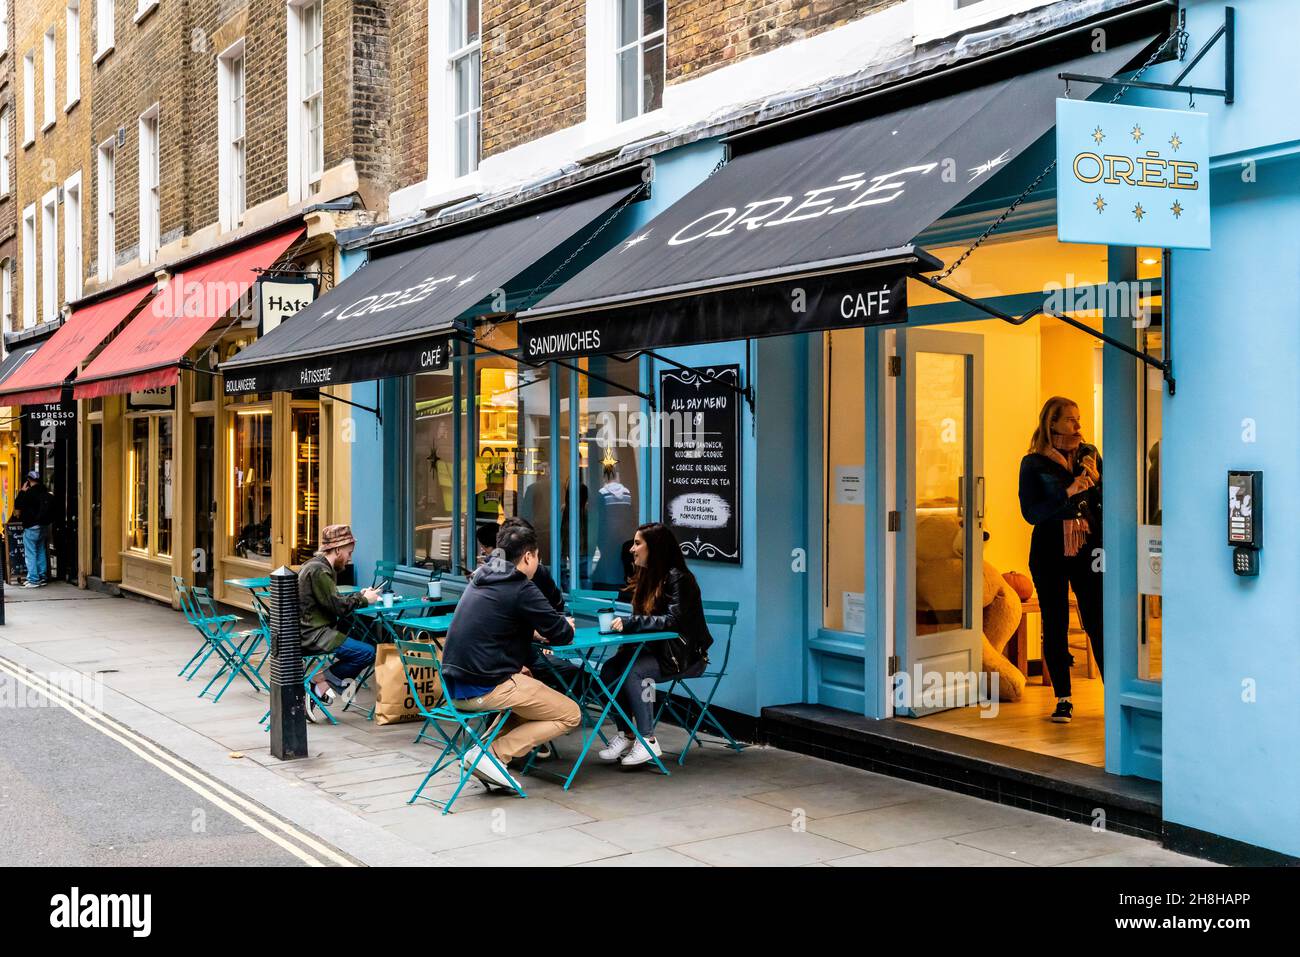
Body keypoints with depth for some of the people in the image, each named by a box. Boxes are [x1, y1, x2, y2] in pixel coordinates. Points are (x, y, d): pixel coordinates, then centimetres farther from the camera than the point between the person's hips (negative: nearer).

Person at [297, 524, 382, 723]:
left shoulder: (320, 566, 18)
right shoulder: (318, 570, -15)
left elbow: (333, 601, 22)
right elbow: (337, 606, -18)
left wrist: (359, 595, 10)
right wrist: (364, 600, -3)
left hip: (310, 631, 11)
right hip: (313, 635, -11)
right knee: (367, 652, -18)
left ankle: (338, 681, 3)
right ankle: (322, 680, -7)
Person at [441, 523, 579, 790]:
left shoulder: (479, 581, 13)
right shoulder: (521, 588, -12)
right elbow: (560, 634, -8)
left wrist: (531, 631, 14)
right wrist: (567, 626, 16)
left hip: (455, 687, 9)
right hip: (486, 688, -9)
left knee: (529, 680, 33)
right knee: (570, 715, 4)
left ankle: (488, 745, 14)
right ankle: (493, 754, -8)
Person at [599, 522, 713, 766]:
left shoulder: (678, 578, -15)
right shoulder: (645, 577, 11)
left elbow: (674, 620, -26)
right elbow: (641, 620, 13)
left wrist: (631, 622, -30)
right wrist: (619, 623, -7)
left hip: (685, 654, -8)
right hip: (655, 649, 8)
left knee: (634, 672, -29)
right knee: (609, 668, -15)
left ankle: (648, 741, -20)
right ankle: (625, 735, -9)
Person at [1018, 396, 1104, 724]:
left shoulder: (1090, 454, 9)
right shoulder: (1034, 464, 0)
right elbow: (1031, 512, -11)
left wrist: (1095, 478, -6)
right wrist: (1068, 492, -18)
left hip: (1088, 550, 1)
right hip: (1050, 553, -1)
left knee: (1098, 622, -4)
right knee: (1055, 625, 4)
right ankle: (1063, 699, 13)